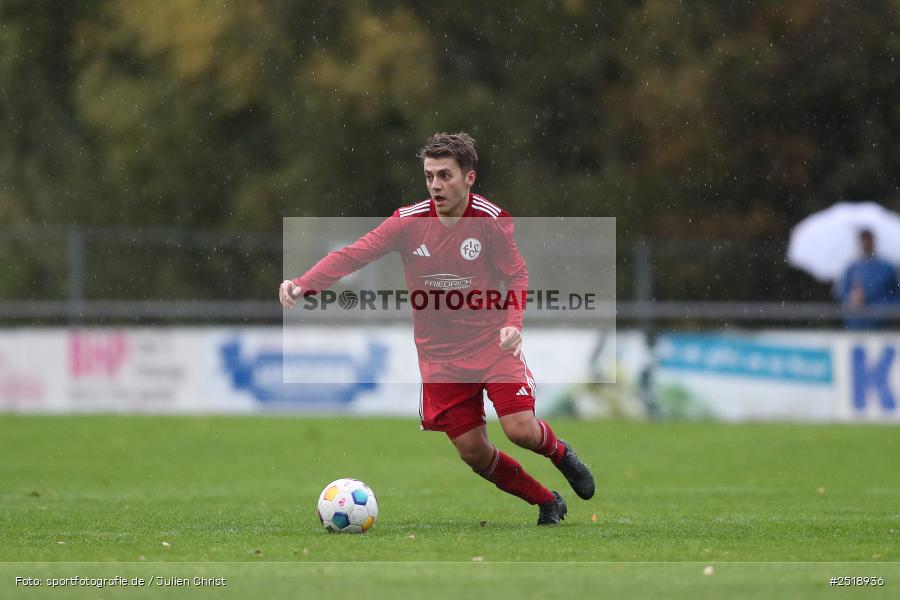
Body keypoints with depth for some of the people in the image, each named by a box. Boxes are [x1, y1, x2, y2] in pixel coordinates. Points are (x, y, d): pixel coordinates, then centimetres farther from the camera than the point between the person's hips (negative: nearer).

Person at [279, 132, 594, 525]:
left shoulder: (491, 219, -10)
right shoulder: (409, 221, -9)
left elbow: (517, 275, -1)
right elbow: (353, 254, -15)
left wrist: (512, 323, -20)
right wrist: (303, 284, -31)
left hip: (493, 344, -2)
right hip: (440, 356, 2)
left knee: (521, 430, -17)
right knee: (473, 452, -1)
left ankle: (558, 451, 21)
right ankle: (547, 503, 21)